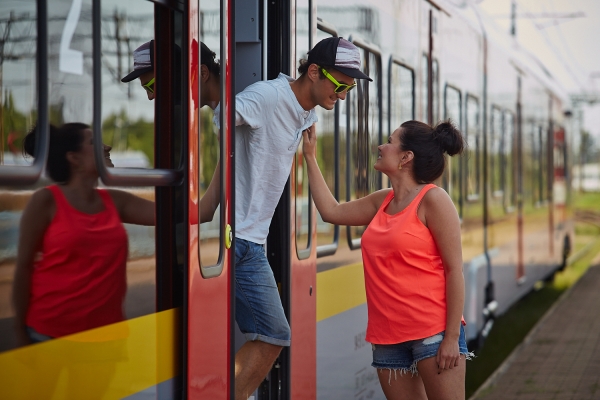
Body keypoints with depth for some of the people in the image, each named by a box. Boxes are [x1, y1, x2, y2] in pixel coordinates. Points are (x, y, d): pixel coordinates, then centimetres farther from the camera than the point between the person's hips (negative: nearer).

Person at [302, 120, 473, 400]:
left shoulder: (432, 199, -8)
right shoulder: (382, 202, 13)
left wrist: (452, 337, -16)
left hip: (433, 332, -7)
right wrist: (310, 156, 27)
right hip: (388, 337, 7)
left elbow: (454, 269, -11)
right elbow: (331, 211, 26)